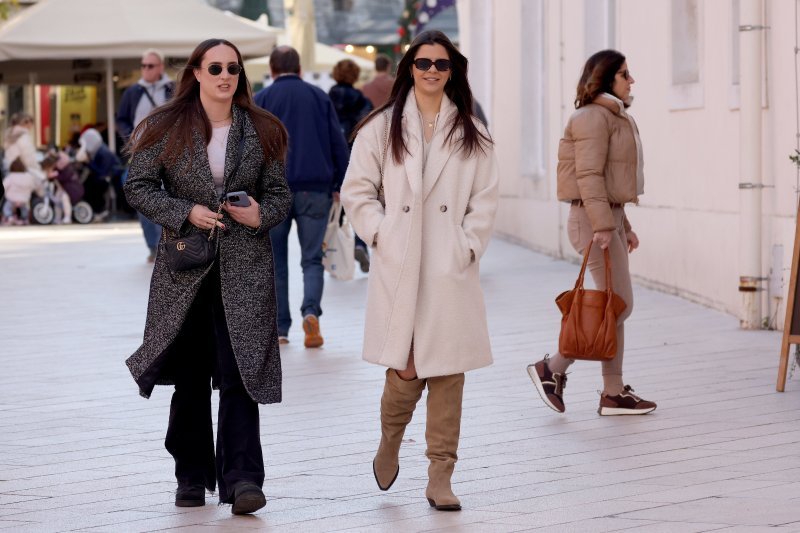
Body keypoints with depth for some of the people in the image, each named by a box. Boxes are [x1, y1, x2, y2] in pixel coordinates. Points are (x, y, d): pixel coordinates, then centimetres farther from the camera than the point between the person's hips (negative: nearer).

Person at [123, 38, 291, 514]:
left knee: (240, 372, -10)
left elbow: (280, 192, 11)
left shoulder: (261, 131, 7)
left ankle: (241, 478, -12)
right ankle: (192, 477, 19)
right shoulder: (166, 128, 3)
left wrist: (262, 215, -11)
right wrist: (186, 213, -12)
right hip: (185, 267, 0)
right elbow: (139, 185, 2)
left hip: (245, 269, 0)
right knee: (190, 377, 8)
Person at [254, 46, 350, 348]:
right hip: (316, 188, 1)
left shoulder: (262, 100, 4)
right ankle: (311, 310, -20)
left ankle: (280, 329, 7)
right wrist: (340, 185, 12)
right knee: (312, 258, 5)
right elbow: (338, 144, 7)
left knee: (276, 261, 8)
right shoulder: (319, 97, 9)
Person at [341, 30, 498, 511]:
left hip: (451, 269, 1)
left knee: (448, 370, 0)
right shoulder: (382, 127, 6)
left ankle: (440, 477, 8)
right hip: (398, 268, -1)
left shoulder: (471, 134, 9)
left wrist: (468, 245, -3)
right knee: (405, 368, -5)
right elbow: (357, 190, 7)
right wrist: (380, 234, -4)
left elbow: (486, 199, 8)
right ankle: (390, 441, 27)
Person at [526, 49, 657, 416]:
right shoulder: (593, 117, -12)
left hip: (609, 219, 10)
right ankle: (552, 369, -4)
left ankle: (614, 393, 12)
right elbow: (589, 176, -20)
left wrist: (624, 226, 22)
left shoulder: (614, 117, 20)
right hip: (593, 220, -10)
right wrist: (602, 226, -25)